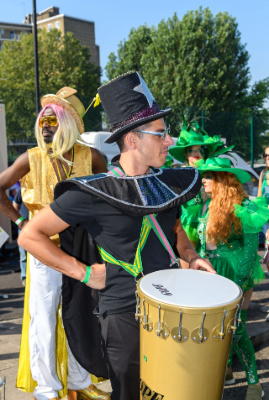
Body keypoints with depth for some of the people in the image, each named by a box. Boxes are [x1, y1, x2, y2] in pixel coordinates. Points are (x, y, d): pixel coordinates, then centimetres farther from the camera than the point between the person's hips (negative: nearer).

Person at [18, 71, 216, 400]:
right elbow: (30, 235, -12)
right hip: (126, 316, -5)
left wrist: (190, 256, 2)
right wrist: (84, 272, -14)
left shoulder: (167, 182, 2)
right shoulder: (94, 193, -17)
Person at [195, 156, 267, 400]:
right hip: (212, 277, 7)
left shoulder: (243, 209, -16)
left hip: (235, 278, -6)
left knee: (236, 331, -1)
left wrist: (243, 285, -15)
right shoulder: (207, 207, 5)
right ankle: (226, 370, 36)